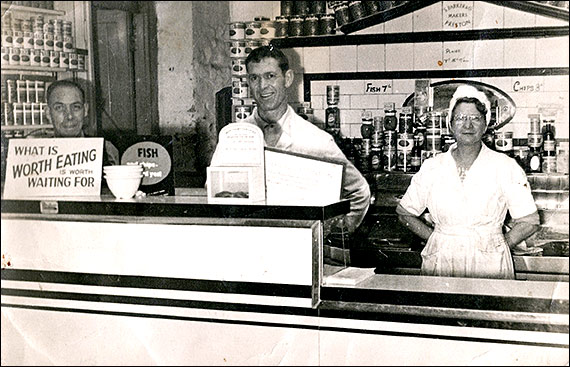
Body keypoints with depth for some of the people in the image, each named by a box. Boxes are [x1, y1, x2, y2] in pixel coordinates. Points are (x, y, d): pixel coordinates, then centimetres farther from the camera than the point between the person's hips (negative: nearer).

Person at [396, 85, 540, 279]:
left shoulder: (505, 166, 0)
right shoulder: (432, 167, 5)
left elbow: (529, 221, 2)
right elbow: (404, 213, 14)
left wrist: (497, 246, -3)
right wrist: (434, 238, 5)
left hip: (489, 264, -1)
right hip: (441, 264, 1)